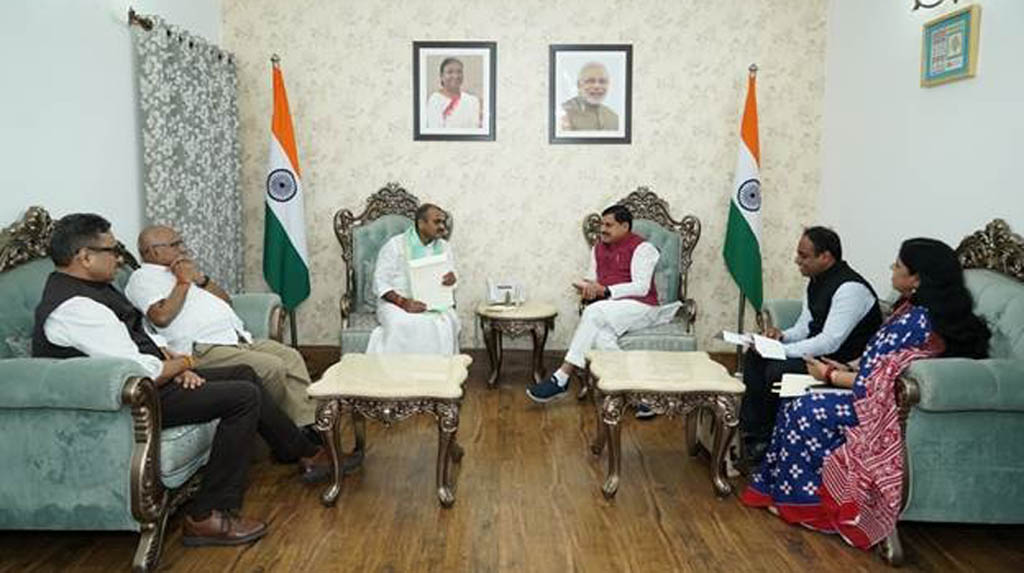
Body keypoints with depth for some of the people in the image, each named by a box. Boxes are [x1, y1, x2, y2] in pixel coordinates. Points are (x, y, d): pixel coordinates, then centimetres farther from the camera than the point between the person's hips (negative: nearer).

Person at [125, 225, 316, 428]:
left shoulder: (185, 271, 30)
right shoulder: (142, 277, 6)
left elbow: (226, 301, 23)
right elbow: (161, 317, -14)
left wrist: (200, 278, 8)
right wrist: (183, 283, -1)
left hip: (238, 339, 9)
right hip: (203, 350, -9)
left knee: (291, 357, -10)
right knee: (272, 367, -26)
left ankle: (309, 426, -14)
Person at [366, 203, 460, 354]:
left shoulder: (444, 247, 10)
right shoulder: (395, 245, -2)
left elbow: (450, 280, 10)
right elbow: (380, 284, -6)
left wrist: (451, 279, -17)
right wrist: (403, 302, -23)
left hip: (433, 304, 3)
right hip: (396, 302, -3)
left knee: (446, 323, -29)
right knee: (402, 324, -36)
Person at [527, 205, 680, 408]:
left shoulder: (641, 247, -2)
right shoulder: (598, 249, 19)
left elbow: (641, 287, -12)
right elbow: (592, 281, 19)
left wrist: (604, 290, -18)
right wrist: (588, 289, -7)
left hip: (640, 307, -5)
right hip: (608, 310, 6)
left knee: (594, 312, -33)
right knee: (600, 336, -32)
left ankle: (562, 378, -30)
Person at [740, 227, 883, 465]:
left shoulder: (850, 288, -22)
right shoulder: (817, 281, 7)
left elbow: (830, 342, -28)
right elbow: (804, 326, 16)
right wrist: (782, 336, -6)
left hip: (846, 362, -10)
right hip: (818, 351, 10)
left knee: (777, 371, -26)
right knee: (754, 356, -1)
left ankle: (767, 442, -6)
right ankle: (751, 434, -3)